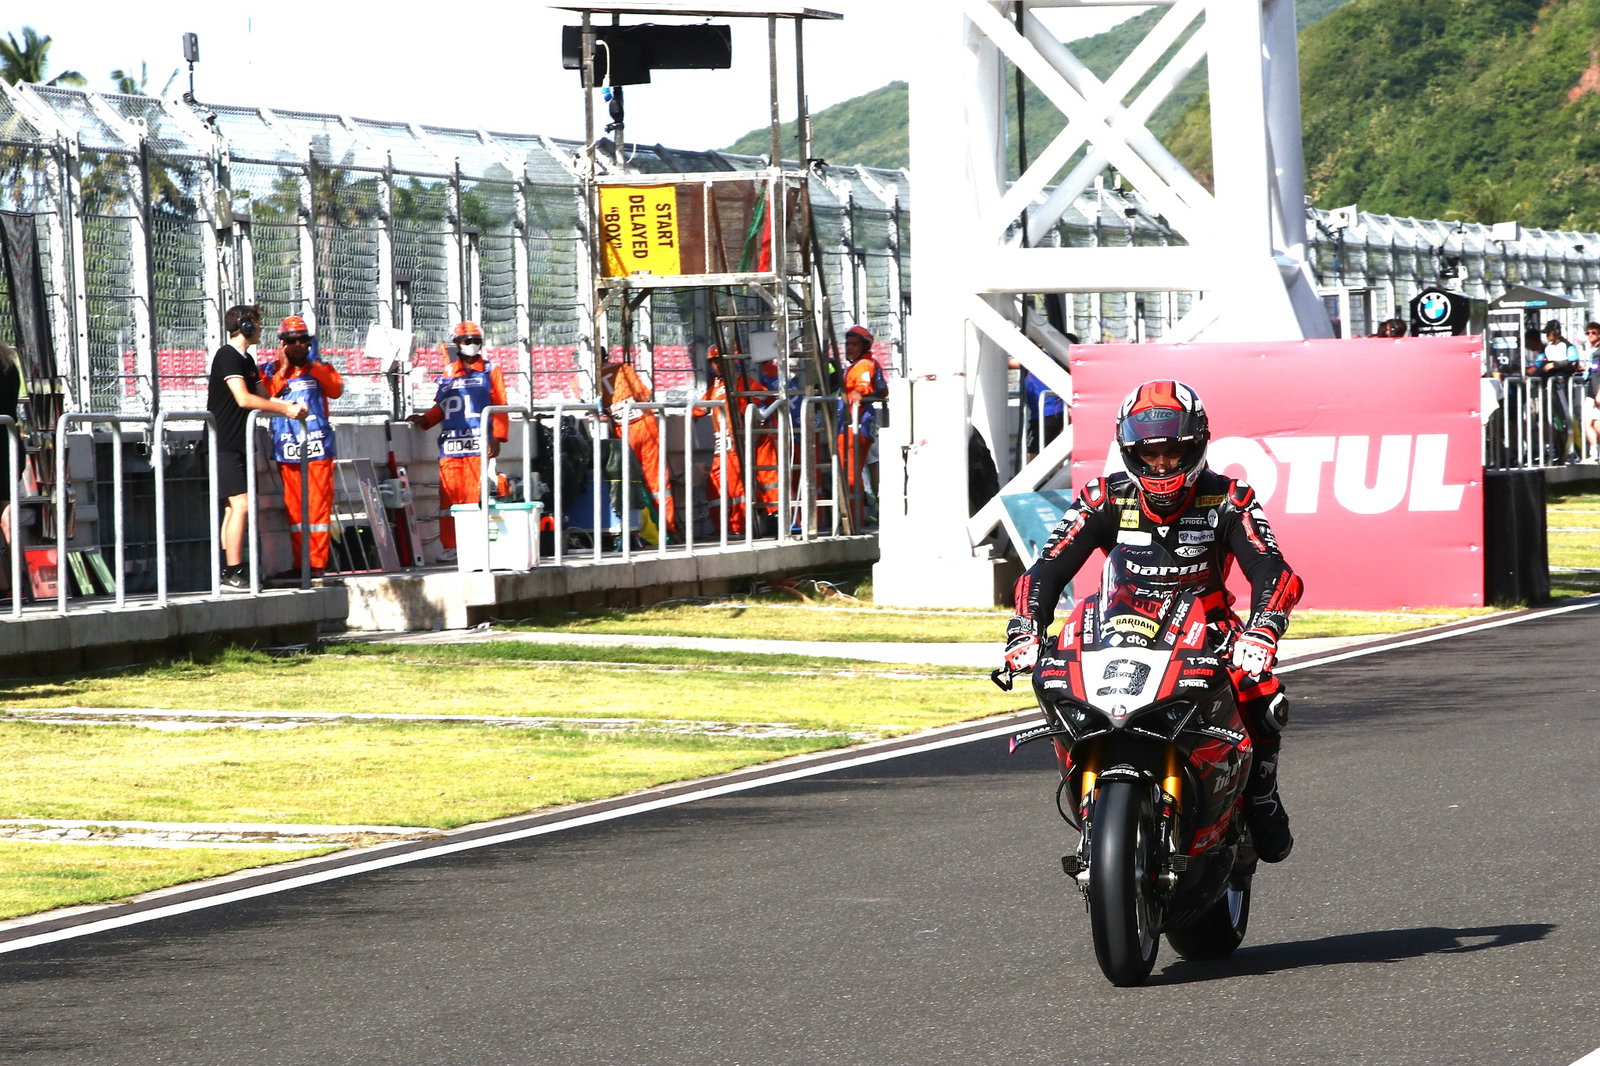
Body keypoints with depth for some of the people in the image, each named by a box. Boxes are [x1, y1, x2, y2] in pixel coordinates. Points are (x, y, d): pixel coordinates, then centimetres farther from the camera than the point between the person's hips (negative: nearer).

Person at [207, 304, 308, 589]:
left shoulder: (246, 360, 16)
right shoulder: (227, 356, -14)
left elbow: (263, 397, 18)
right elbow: (243, 399, -23)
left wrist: (290, 406, 0)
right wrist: (285, 409, -18)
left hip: (237, 445, 10)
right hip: (224, 445, -10)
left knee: (234, 507, 11)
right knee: (241, 504, -14)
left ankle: (226, 571, 13)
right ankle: (234, 572, -15)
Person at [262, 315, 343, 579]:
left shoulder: (320, 369, 12)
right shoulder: (271, 371, 11)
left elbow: (336, 389, -7)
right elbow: (264, 398, -6)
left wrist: (313, 365, -10)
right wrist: (284, 368, -8)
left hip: (317, 446, -1)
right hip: (287, 447, 1)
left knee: (319, 505, -6)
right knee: (294, 507, 3)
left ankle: (318, 563, -5)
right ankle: (300, 563, 8)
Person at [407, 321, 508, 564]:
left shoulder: (490, 371, 10)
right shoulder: (448, 373, 17)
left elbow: (500, 406, 5)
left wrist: (497, 437, -3)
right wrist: (425, 419, 4)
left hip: (477, 442, -3)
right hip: (450, 443, 3)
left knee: (474, 495, -8)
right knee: (449, 495, -2)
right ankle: (448, 547, 1)